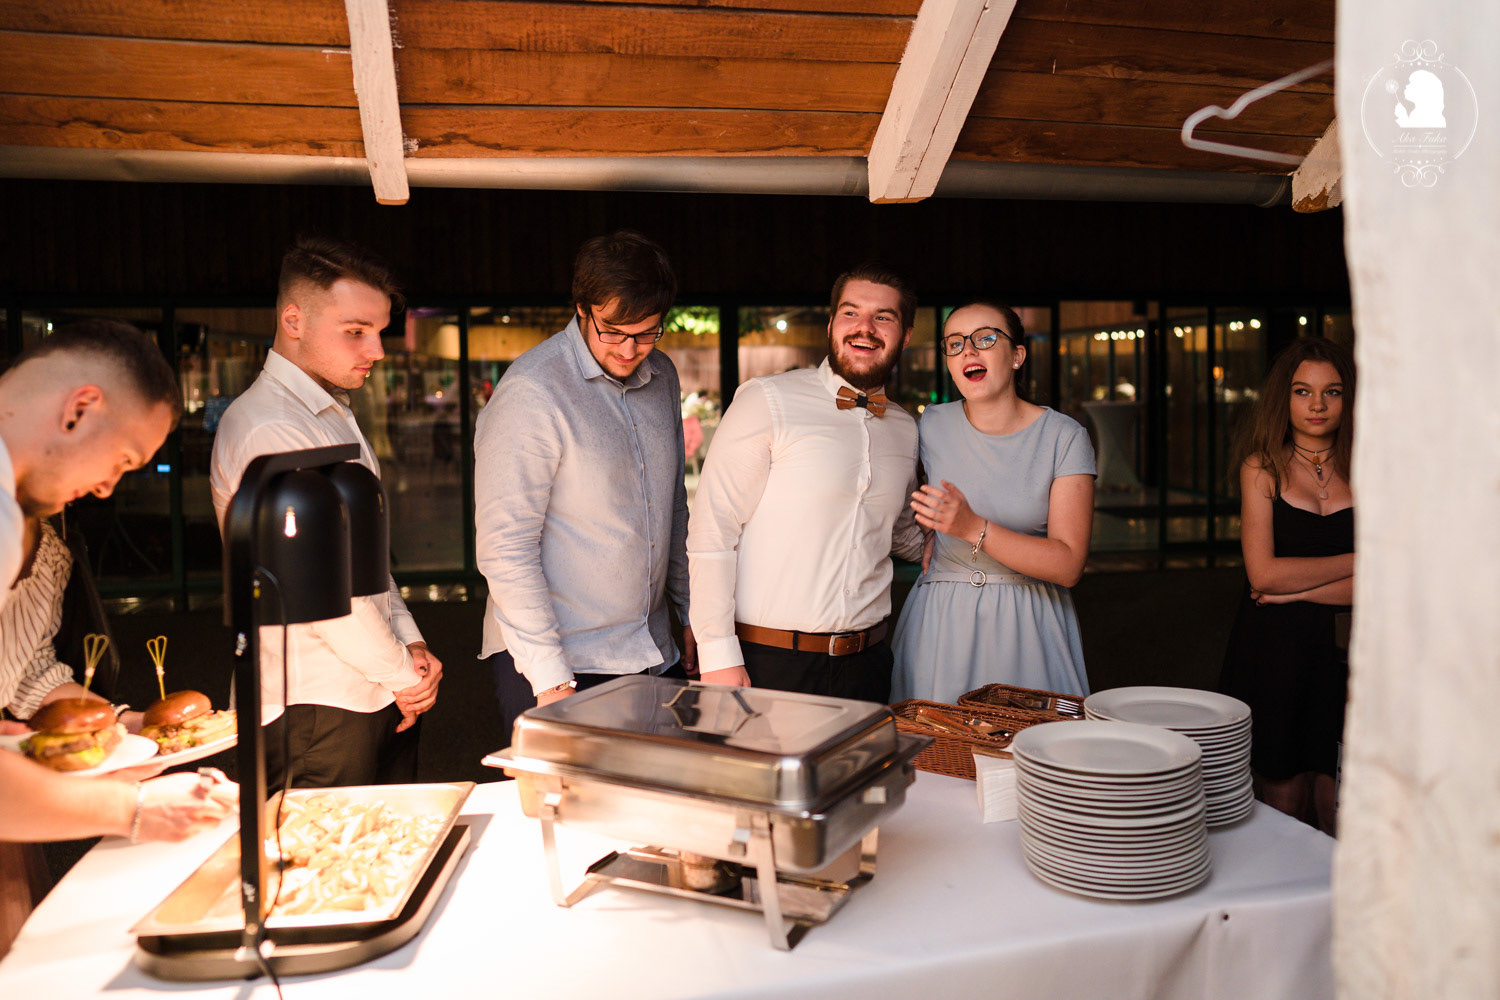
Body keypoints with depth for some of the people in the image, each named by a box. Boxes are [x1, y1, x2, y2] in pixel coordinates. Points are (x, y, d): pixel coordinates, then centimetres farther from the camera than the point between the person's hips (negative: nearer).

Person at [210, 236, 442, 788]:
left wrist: (410, 643, 5)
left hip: (382, 698, 9)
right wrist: (401, 671, -8)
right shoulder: (267, 429, -18)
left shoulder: (336, 415, 15)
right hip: (318, 712, -9)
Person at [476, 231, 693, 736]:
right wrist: (550, 677, -18)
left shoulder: (661, 376, 8)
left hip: (653, 656, 6)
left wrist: (690, 615, 17)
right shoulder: (529, 394, -15)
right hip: (565, 664, -6)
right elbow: (505, 548, -16)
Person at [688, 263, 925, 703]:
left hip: (865, 663, 5)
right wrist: (719, 657, -16)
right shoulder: (767, 402, -7)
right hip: (767, 664, -5)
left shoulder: (904, 429, 11)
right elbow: (710, 535, -11)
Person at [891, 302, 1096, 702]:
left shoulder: (1065, 437, -7)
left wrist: (975, 529, -25)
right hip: (941, 623, 2)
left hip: (1028, 625, -1)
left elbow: (1069, 565, -15)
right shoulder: (932, 425, 1)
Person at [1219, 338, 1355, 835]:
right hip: (1275, 651, -1)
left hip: (1345, 650, 1)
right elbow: (1263, 573, -8)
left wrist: (1297, 588, -10)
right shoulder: (1262, 469, 2)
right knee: (1284, 804, 5)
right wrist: (1358, 561, -5)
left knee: (1337, 812, 3)